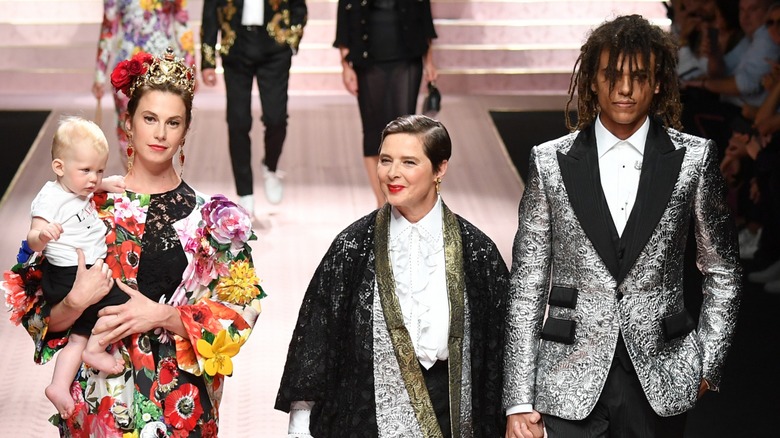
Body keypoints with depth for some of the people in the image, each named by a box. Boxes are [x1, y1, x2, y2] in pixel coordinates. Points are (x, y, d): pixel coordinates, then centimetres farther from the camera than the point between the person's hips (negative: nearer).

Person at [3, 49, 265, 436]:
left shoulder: (210, 217, -2)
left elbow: (240, 310, -4)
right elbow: (36, 312, -1)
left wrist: (162, 316, -14)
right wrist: (75, 302, -21)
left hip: (180, 401, 0)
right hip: (99, 397, 0)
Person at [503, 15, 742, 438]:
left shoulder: (694, 159, 1)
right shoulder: (551, 163, 0)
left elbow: (722, 271, 11)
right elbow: (526, 285, 0)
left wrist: (709, 364, 5)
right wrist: (519, 402, -4)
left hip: (661, 382, 1)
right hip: (571, 383, 0)